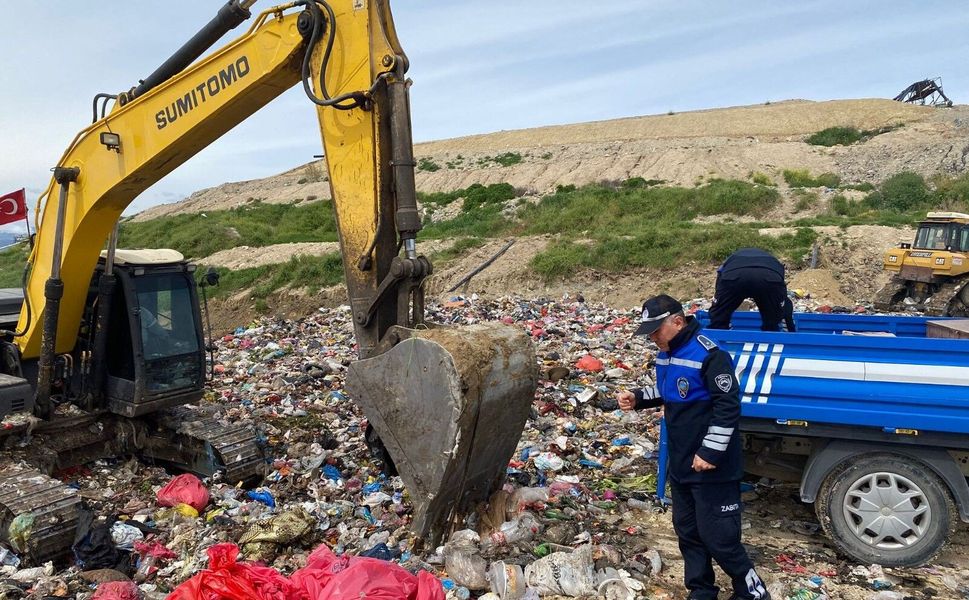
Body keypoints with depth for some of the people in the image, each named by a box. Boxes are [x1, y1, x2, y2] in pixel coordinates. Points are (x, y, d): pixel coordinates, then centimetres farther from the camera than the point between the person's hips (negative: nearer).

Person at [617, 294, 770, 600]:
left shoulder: (709, 355, -22)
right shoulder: (666, 353, 5)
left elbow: (728, 406, -22)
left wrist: (710, 452, -22)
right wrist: (637, 398, 2)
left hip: (712, 466, -9)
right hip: (681, 463, 9)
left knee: (719, 538, -2)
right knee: (687, 530, 18)